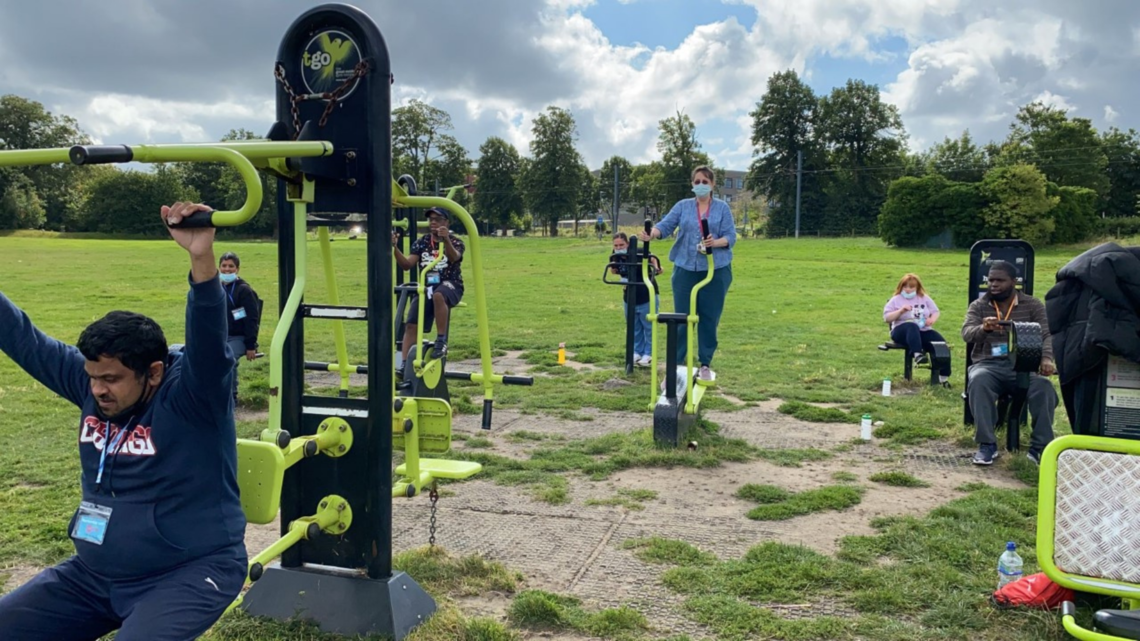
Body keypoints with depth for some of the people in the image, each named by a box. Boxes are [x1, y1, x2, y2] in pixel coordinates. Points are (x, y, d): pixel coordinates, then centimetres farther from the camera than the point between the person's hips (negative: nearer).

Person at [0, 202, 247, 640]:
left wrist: (201, 258, -51)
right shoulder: (90, 383, 2)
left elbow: (208, 340, -36)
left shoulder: (190, 394, -17)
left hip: (189, 573, -7)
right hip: (93, 574, 8)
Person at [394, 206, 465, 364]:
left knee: (438, 295, -39)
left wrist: (446, 240, -46)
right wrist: (394, 247, -19)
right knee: (411, 325, -14)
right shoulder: (421, 242, 8)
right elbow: (407, 265, -2)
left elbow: (454, 258, -25)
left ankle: (441, 341, -28)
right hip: (425, 287, 4)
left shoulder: (455, 242, -2)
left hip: (450, 286, -4)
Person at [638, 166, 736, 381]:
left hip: (716, 270, -1)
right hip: (685, 269, 1)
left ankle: (705, 364, 16)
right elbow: (666, 225, -5)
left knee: (709, 318, 4)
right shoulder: (682, 206, 8)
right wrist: (651, 234, -27)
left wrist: (715, 243, -24)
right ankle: (676, 364, 7)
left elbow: (730, 236, -3)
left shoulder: (722, 208, 4)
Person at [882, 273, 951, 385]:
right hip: (902, 331, -4)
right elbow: (886, 318, 0)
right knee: (912, 326, -40)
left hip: (923, 331, 4)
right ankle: (917, 354, -61)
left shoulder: (924, 298, 18)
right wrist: (901, 311, -14)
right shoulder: (895, 300, 8)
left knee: (941, 343, -21)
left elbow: (936, 312, 13)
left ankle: (943, 375, -14)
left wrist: (932, 319, -10)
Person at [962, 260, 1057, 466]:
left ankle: (1040, 447, -22)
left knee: (1044, 387, -33)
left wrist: (1046, 358, -27)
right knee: (978, 382, -36)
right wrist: (984, 328, -33)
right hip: (988, 364, 0)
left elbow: (1047, 334, -4)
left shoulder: (1033, 305, 9)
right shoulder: (978, 306, 10)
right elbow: (966, 333, -8)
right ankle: (987, 444, -28)